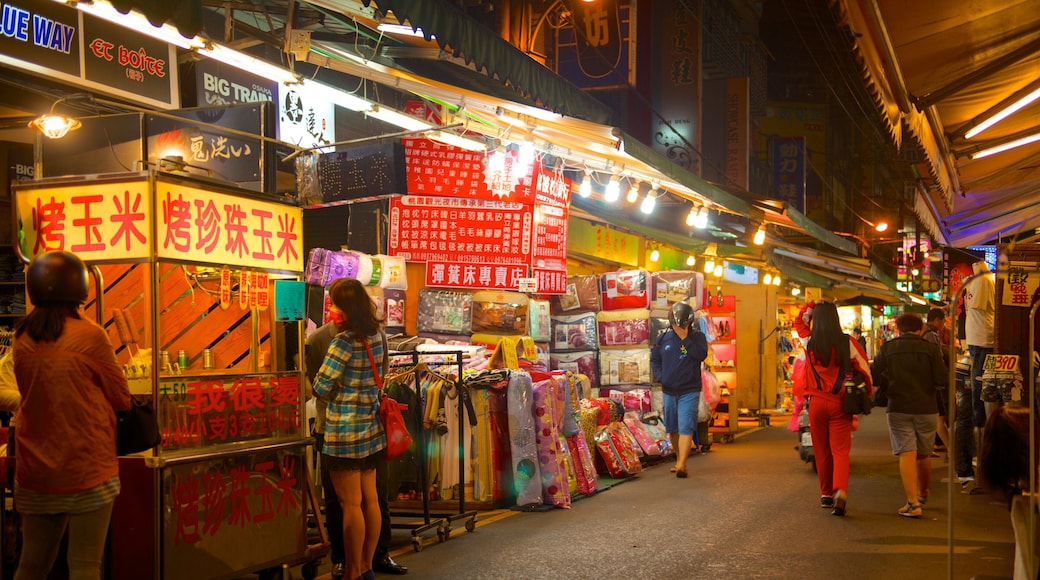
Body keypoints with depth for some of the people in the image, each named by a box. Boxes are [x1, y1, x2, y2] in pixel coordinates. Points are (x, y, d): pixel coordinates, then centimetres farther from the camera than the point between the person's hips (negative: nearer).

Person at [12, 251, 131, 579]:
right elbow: (122, 400, -4)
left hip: (35, 474, 5)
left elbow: (31, 396, 13)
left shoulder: (22, 339, 2)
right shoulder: (90, 336, -12)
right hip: (87, 472, -5)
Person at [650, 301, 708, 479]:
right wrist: (660, 377, -1)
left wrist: (685, 338, -22)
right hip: (669, 391, 4)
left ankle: (681, 465, -20)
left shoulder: (697, 336, -3)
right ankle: (679, 459, 29)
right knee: (672, 429, 13)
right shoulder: (664, 338, 5)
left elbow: (701, 355, -21)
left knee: (685, 429, -14)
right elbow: (654, 359, 13)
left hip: (689, 392, -4)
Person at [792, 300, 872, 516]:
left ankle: (826, 494, 21)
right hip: (841, 403, -1)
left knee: (822, 451, 13)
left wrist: (811, 308, 10)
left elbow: (801, 321, 21)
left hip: (817, 402, 1)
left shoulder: (809, 343, 0)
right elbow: (864, 368, 1)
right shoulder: (847, 342, -5)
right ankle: (841, 491, -20)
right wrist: (867, 393, 15)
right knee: (840, 451, -1)